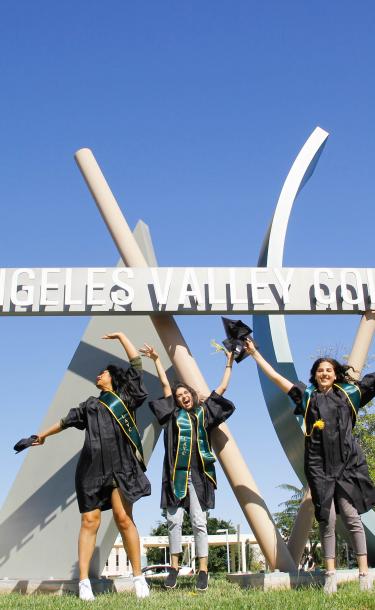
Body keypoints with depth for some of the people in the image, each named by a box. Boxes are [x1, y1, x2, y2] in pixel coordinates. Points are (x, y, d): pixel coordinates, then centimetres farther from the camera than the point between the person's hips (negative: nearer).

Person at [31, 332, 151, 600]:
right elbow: (67, 421, 38)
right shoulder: (90, 404, 25)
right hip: (92, 467, 3)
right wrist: (42, 435, 47)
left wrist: (121, 335, 17)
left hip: (120, 466, -3)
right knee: (89, 521, -4)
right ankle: (84, 582, -4)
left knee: (123, 517, -14)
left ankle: (139, 577, -8)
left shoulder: (127, 395, 15)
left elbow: (136, 362, 10)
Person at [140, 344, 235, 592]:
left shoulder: (204, 412, 13)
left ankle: (203, 569, -1)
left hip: (199, 474, -1)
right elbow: (165, 383, 17)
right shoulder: (174, 413, 14)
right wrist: (156, 359, 20)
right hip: (176, 474, 1)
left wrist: (229, 364, 20)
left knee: (199, 522, -3)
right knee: (174, 520, 0)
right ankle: (174, 566, 9)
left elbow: (222, 388, 18)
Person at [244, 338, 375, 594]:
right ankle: (330, 574, 3)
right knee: (327, 519, -1)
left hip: (348, 463, -1)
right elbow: (275, 376, 13)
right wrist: (254, 353, 15)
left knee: (352, 516, -6)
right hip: (319, 465, 1)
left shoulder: (348, 392, 10)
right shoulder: (307, 395, 11)